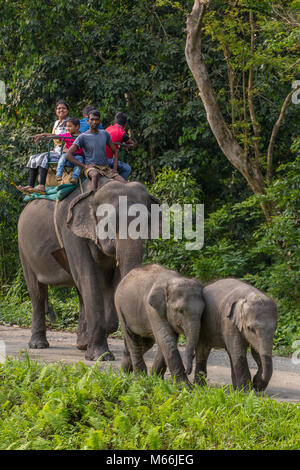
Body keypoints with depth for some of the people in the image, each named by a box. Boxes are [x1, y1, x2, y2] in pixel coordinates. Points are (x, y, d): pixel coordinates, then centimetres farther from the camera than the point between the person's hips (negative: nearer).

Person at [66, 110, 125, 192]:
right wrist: (84, 166, -10)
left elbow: (115, 151, 23)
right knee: (95, 174, -41)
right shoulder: (83, 137, 0)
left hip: (105, 167, 4)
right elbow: (68, 155, -4)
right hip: (91, 167, -4)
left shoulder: (105, 134, 14)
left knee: (124, 183, -19)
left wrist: (115, 168, 8)